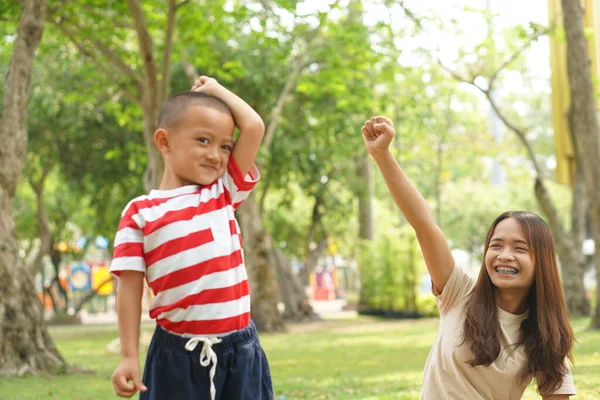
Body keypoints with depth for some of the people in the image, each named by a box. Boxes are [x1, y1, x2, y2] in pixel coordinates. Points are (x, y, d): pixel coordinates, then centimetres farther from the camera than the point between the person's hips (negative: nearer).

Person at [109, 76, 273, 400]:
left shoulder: (225, 193, 9)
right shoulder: (140, 213, -1)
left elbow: (254, 127, 3)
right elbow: (130, 286, -2)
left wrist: (216, 89, 16)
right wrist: (129, 357, -6)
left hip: (239, 348, 3)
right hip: (178, 352, -3)